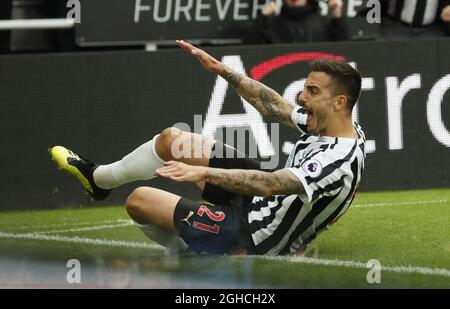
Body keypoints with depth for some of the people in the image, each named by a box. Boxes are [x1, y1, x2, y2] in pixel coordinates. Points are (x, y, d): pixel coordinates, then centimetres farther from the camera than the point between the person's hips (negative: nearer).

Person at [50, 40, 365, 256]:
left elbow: (268, 185, -43)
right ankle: (99, 178, 35)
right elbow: (273, 105, 7)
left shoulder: (339, 163, -34)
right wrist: (222, 69, 7)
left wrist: (204, 172, -48)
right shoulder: (334, 124, -6)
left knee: (138, 199, 2)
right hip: (260, 198, 9)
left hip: (254, 236, -9)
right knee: (171, 139, 11)